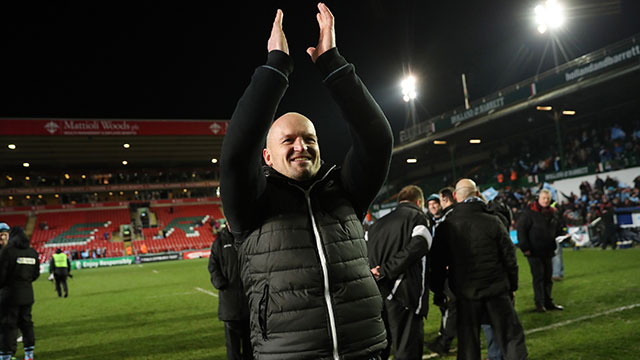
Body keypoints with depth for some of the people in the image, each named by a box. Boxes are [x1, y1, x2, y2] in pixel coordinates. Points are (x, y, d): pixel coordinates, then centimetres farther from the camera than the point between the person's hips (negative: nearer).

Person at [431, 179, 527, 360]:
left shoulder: (445, 226, -3)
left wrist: (438, 290, 13)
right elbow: (509, 256, 0)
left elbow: (438, 262, 2)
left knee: (468, 340, 11)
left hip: (465, 292, 1)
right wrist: (513, 285, 11)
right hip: (497, 289, -1)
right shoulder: (492, 221, -6)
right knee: (510, 335, 9)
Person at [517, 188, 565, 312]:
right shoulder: (529, 212, -10)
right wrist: (525, 247, -15)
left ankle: (548, 302, 20)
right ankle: (539, 303, 3)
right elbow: (521, 229, -12)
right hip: (534, 251, -6)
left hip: (547, 251, 6)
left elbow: (558, 229, 20)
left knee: (548, 277, 11)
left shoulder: (553, 213, 9)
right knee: (538, 277, -4)